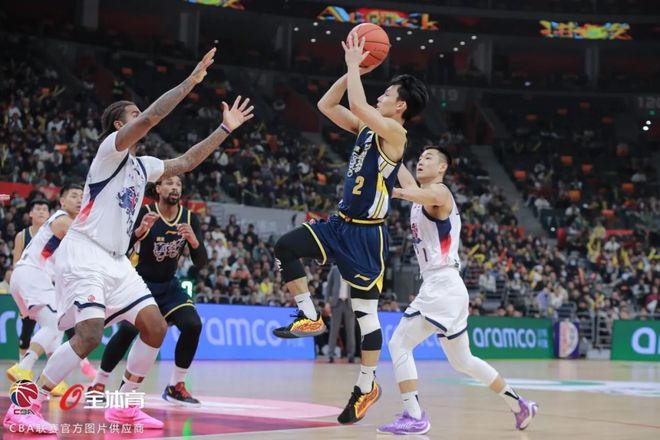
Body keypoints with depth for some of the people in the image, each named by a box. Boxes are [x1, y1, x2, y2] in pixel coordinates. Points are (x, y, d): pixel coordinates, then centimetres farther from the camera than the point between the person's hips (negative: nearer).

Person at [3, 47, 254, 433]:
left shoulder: (143, 165, 17)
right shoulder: (111, 148, -7)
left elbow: (186, 162, 26)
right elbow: (152, 117, -21)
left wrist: (225, 129, 22)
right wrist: (192, 81, -18)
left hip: (116, 260, 9)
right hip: (83, 255, -9)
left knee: (156, 327, 2)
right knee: (90, 334, -23)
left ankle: (124, 406, 13)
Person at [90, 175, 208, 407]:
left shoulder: (190, 218, -6)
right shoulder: (144, 213, -18)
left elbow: (201, 263, -8)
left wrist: (194, 241, -29)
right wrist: (140, 231, -44)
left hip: (169, 285, 4)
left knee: (193, 325, -16)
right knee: (129, 329, -25)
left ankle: (175, 387, -1)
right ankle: (98, 384, -9)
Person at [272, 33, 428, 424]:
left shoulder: (393, 132, -15)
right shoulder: (367, 127, 10)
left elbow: (358, 104, -28)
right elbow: (327, 105, 12)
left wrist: (354, 66, -15)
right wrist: (354, 69, 4)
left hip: (367, 234, -8)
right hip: (342, 224, 8)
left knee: (366, 310, 0)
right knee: (285, 248, -7)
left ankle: (367, 386, 13)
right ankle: (311, 318, 4)